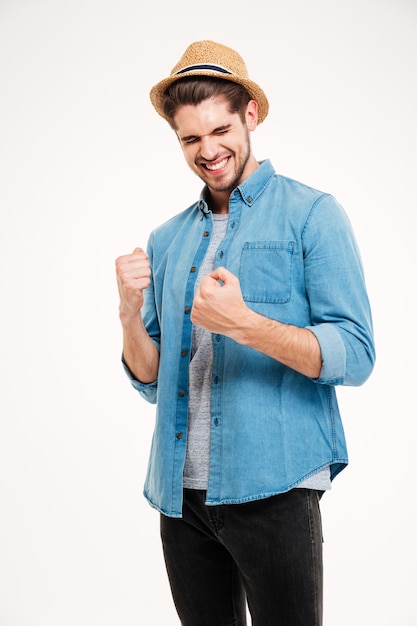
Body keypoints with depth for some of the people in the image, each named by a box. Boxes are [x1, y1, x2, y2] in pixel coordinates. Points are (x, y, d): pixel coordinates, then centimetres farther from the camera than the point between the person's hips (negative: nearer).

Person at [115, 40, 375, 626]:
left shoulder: (310, 214, -3)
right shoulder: (167, 240, 11)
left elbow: (355, 356, -10)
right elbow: (151, 381, 11)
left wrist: (244, 324, -24)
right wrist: (130, 311, -9)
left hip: (271, 485, -4)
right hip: (181, 491, 5)